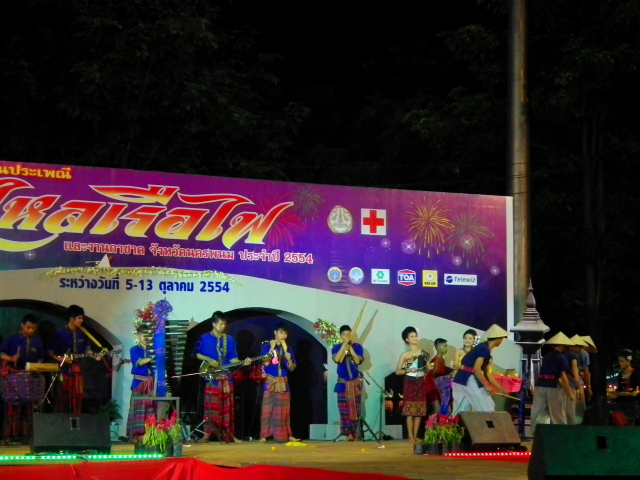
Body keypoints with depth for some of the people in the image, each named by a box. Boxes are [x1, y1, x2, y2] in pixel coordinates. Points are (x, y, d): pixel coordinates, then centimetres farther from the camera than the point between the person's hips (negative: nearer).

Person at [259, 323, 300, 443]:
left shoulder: (288, 349, 8)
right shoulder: (267, 346, 0)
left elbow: (292, 368, 6)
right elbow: (265, 363, -13)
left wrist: (289, 359, -14)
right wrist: (272, 348, -16)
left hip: (283, 382, 3)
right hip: (270, 381, -3)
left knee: (284, 409, 4)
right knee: (268, 408, -4)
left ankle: (286, 434, 7)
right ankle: (264, 435, -3)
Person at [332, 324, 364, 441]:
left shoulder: (357, 346, 1)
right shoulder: (336, 347, 1)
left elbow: (358, 361, -13)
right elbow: (337, 359, -18)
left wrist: (350, 347, -15)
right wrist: (344, 344, -17)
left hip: (355, 381, 0)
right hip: (342, 382, 0)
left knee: (354, 407, -1)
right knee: (344, 408, -4)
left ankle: (353, 432, 0)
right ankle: (348, 432, -3)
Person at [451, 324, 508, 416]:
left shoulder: (484, 348, 17)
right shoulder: (484, 349, -13)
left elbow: (486, 373, 21)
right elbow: (476, 369, -23)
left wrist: (500, 388, 23)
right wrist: (486, 386, -15)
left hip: (462, 379, 10)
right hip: (468, 380, -10)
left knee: (461, 411, 10)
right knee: (487, 409, -2)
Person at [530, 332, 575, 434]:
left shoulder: (546, 356, 18)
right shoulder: (561, 357, -2)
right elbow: (563, 376, -9)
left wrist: (566, 387, 29)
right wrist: (570, 392, -6)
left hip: (540, 386, 5)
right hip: (553, 387, -5)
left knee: (538, 413, 5)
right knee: (558, 415, 4)